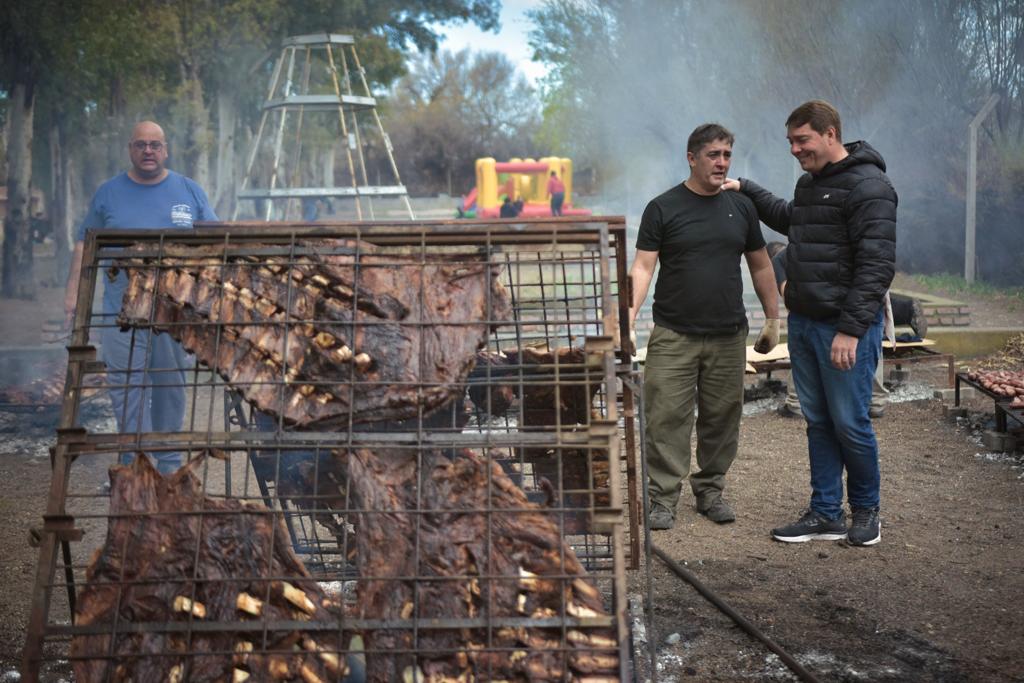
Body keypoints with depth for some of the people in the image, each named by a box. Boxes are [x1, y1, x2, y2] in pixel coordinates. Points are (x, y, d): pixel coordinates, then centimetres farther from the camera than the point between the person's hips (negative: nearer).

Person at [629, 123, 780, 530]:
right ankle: (662, 499, 1)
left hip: (728, 336, 3)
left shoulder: (740, 207, 11)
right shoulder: (663, 208, 1)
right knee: (666, 418, -6)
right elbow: (643, 265, -4)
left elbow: (760, 266, 17)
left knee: (721, 418, 8)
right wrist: (632, 309, -19)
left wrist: (773, 318, 13)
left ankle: (710, 490, 22)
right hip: (673, 336, -3)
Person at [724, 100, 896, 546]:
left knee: (850, 424, -1)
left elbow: (877, 266, -19)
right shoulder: (809, 183, 14)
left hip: (846, 329, -8)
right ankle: (825, 514, 19)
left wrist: (851, 329, -22)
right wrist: (746, 190, 31)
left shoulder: (868, 187, -14)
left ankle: (866, 510, 18)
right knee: (818, 422, 11)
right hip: (803, 324, 8)